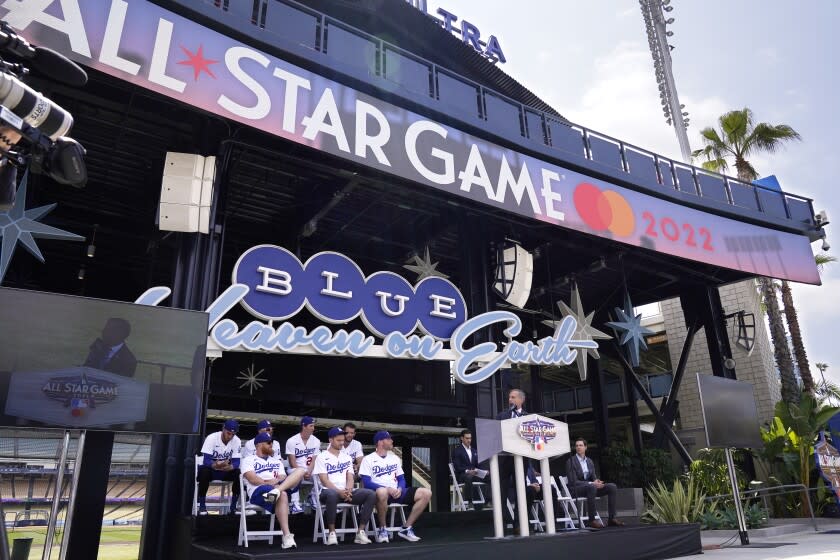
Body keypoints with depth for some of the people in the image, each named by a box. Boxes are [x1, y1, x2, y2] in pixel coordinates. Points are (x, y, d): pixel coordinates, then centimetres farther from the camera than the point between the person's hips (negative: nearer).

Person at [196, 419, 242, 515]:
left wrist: (230, 467, -41)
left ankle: (233, 506, -11)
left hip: (226, 470, 2)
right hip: (211, 468, -2)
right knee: (204, 471, -35)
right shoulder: (212, 438, -21)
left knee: (239, 473, -26)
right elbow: (206, 460, -27)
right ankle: (202, 505, -20)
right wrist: (215, 465, -49)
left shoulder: (237, 441, -12)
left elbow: (236, 462, -17)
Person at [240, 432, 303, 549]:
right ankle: (287, 537, -44)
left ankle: (276, 491, -44)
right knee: (282, 495, -38)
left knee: (299, 471, -18)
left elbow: (283, 478, 15)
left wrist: (277, 481, -9)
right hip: (258, 491, -5)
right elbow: (252, 479, -4)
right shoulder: (248, 460, 14)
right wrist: (268, 483, -16)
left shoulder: (276, 460, 30)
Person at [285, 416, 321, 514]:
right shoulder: (292, 441, -7)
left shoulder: (316, 441, 3)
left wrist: (309, 472, -19)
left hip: (310, 470, 3)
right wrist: (302, 473, -20)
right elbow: (292, 462, -10)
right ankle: (295, 504, -34)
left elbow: (314, 460, -2)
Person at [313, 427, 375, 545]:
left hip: (347, 492, 5)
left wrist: (348, 490, -14)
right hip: (329, 491, -5)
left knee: (371, 494, -19)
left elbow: (350, 478, 9)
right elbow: (324, 480, -7)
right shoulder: (321, 457, 3)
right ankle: (332, 532, -26)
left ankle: (361, 532, -17)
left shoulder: (347, 457, 19)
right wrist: (339, 491, -21)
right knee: (332, 494, -43)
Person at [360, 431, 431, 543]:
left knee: (426, 493, -10)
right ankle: (382, 529, -19)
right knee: (382, 492, -44)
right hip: (380, 492, -6)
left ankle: (406, 528, -4)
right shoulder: (368, 459, 0)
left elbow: (401, 479, 16)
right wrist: (388, 489, -21)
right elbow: (366, 483, -10)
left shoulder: (395, 458, 19)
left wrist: (399, 489, -8)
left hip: (396, 492, 6)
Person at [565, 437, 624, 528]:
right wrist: (591, 483, -23)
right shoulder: (570, 461, -8)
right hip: (575, 489, -7)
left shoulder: (589, 461, 14)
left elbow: (593, 477, 14)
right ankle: (592, 520, -35)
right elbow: (573, 481, -15)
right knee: (591, 487, -39)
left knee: (612, 486, -11)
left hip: (590, 487, 7)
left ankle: (612, 518, -13)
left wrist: (597, 481, -12)